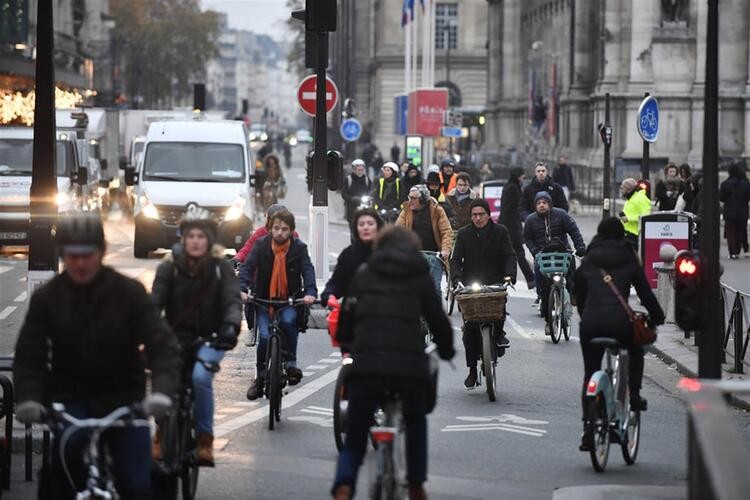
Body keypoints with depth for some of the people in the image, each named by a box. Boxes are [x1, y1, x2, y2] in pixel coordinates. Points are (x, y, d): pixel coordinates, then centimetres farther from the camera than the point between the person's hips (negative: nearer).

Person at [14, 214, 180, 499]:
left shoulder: (129, 292, -8)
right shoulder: (46, 298, -4)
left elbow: (161, 345, -13)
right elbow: (29, 355, -4)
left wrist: (161, 391, -31)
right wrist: (28, 398, -22)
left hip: (123, 399, 0)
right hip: (70, 399, 0)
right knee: (69, 443, -31)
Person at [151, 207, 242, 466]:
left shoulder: (221, 267, -2)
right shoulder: (170, 266, -1)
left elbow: (232, 299, -14)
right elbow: (155, 299, -11)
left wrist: (231, 326, -35)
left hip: (210, 339, -2)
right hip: (178, 336, 2)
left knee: (201, 377, -28)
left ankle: (205, 438, -15)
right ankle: (162, 433, 1)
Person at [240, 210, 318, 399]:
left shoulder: (299, 248, -2)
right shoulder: (262, 245, -3)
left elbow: (308, 270, -12)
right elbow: (247, 266, -10)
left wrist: (310, 292, -32)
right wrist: (243, 289, -29)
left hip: (289, 300, 0)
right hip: (264, 299, 0)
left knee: (288, 321, -33)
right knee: (264, 337, -18)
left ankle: (291, 362, -16)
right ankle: (260, 377, 2)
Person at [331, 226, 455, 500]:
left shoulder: (363, 275, 17)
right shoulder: (420, 277, 14)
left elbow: (345, 320, 15)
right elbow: (438, 321, 15)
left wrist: (345, 341, 36)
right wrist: (446, 351, 34)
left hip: (366, 365, 0)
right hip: (410, 365, 0)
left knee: (354, 439, 12)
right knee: (416, 422, 31)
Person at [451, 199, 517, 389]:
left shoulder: (500, 231, 6)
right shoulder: (463, 234, 7)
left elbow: (509, 256, 0)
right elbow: (456, 260, 2)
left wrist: (509, 276, -18)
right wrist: (457, 280, -16)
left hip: (495, 282, -1)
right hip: (470, 285, 1)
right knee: (469, 328, -7)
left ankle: (499, 331, -5)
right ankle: (472, 370, 3)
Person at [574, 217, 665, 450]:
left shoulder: (587, 262, 14)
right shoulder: (629, 261, 9)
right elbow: (645, 292, 12)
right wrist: (657, 317, 26)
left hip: (590, 324, 2)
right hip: (619, 323, -1)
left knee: (590, 374, 10)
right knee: (636, 352, 32)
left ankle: (588, 431, 2)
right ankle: (634, 394, 16)